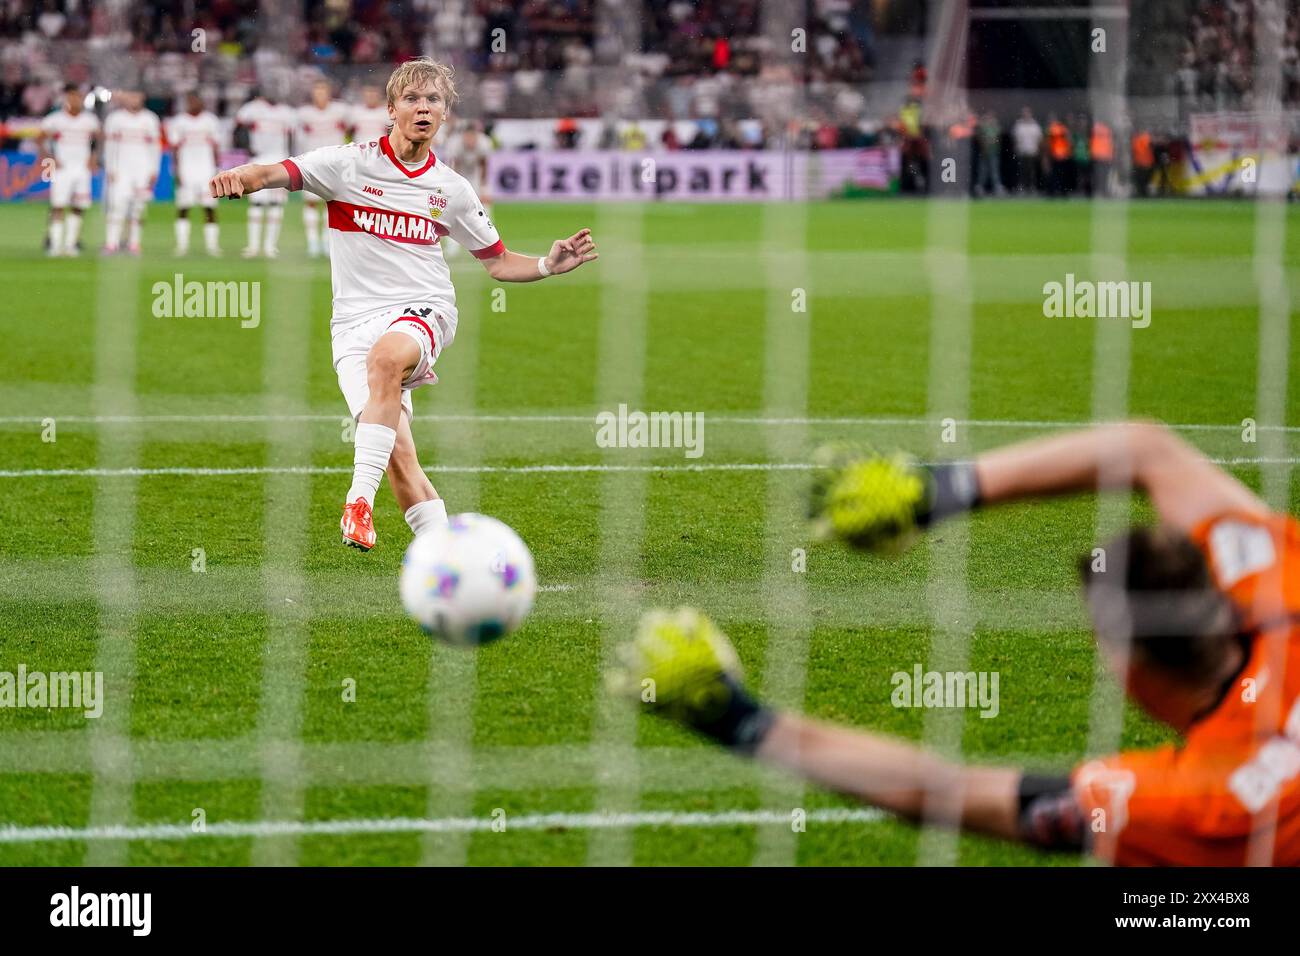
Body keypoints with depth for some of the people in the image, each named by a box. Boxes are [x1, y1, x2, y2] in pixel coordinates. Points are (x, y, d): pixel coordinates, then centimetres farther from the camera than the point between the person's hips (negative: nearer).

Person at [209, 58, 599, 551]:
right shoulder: (351, 162, 2)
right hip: (356, 320, 0)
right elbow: (279, 173, -12)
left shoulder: (451, 188, 11)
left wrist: (548, 266, 0)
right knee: (397, 454, -17)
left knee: (386, 356, -37)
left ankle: (360, 501, -36)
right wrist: (241, 176, -35)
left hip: (423, 310, 0)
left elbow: (498, 262, 19)